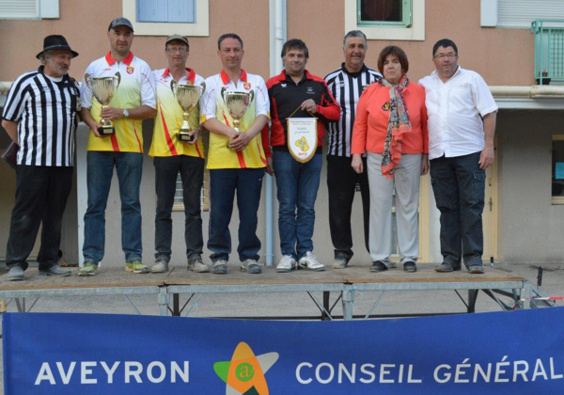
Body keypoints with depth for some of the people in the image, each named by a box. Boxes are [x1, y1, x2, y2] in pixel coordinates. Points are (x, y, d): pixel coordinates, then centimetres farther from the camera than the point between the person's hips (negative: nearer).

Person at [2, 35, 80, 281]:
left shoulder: (73, 86, 15)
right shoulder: (26, 82, 1)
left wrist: (63, 145, 13)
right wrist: (26, 145, 4)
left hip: (64, 161, 5)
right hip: (32, 161, -5)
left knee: (55, 214, 7)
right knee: (26, 212, -5)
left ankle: (49, 262, 15)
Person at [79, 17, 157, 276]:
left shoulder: (141, 68, 8)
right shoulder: (94, 68, 13)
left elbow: (150, 108, 2)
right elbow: (83, 105, 12)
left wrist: (122, 112, -12)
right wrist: (92, 123, -8)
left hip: (130, 145, -1)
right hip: (99, 144, 1)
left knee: (131, 203, 2)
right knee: (95, 203, 1)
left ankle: (133, 257, 8)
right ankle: (91, 258, 5)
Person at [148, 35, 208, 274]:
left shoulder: (199, 81, 10)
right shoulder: (155, 78, 10)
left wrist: (198, 130, -8)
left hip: (192, 149, 0)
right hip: (163, 148, 0)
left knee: (193, 206, 3)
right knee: (163, 207, 2)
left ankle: (194, 256, 8)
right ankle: (162, 257, 7)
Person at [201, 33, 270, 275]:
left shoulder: (256, 82, 14)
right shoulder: (211, 83, 10)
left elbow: (263, 115, 4)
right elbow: (207, 119, 1)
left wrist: (247, 135, -14)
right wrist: (231, 133, -16)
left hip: (252, 156, 1)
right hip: (221, 156, -1)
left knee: (249, 211, 3)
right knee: (219, 210, -1)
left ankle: (249, 256, 13)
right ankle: (219, 256, 10)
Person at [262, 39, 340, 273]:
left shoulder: (318, 84, 12)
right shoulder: (272, 85, 6)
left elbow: (335, 111, 13)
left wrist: (318, 108, -7)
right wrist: (267, 154, -2)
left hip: (312, 152, 2)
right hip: (283, 153, -2)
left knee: (307, 207, 5)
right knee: (286, 206, 1)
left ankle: (305, 253, 11)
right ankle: (288, 254, 8)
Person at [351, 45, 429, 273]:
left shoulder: (418, 92, 5)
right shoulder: (371, 92, 5)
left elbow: (425, 125, 6)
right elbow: (360, 125, 5)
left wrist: (425, 156, 3)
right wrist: (357, 154, 0)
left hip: (410, 158, 0)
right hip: (378, 158, 0)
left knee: (408, 207, 5)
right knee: (380, 206, 1)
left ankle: (409, 256, 14)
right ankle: (380, 257, 9)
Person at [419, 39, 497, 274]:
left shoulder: (471, 79, 6)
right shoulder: (424, 85, 14)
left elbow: (489, 113, 1)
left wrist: (489, 146, -8)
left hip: (469, 152, -3)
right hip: (438, 155, 3)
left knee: (472, 206, -4)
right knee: (447, 208, 6)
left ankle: (473, 257, 1)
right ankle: (450, 257, 12)